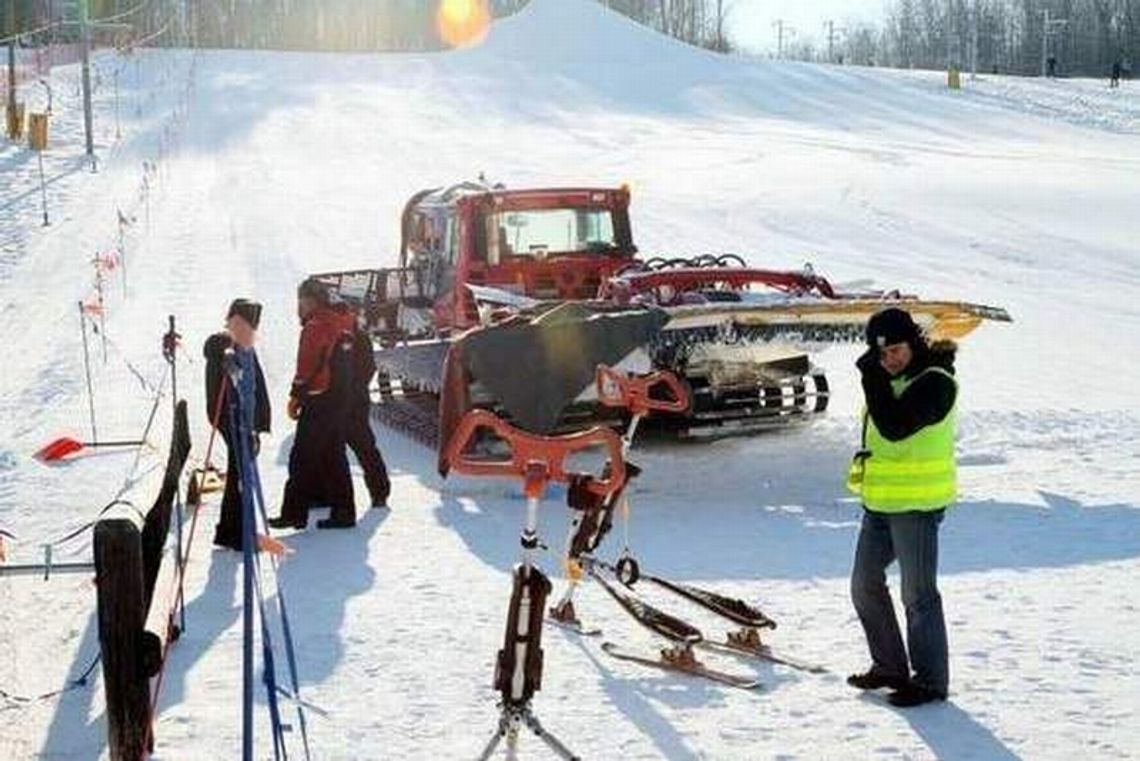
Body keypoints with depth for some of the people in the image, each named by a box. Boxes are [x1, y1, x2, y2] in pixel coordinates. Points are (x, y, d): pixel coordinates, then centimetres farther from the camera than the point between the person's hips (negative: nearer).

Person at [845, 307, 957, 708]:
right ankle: (890, 666, 28)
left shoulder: (935, 382, -17)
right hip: (880, 503, 9)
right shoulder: (888, 378, 11)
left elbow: (896, 427, -29)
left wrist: (873, 379, -24)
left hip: (917, 505, -9)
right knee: (865, 585, 15)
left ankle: (930, 680, 10)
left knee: (918, 594, -2)